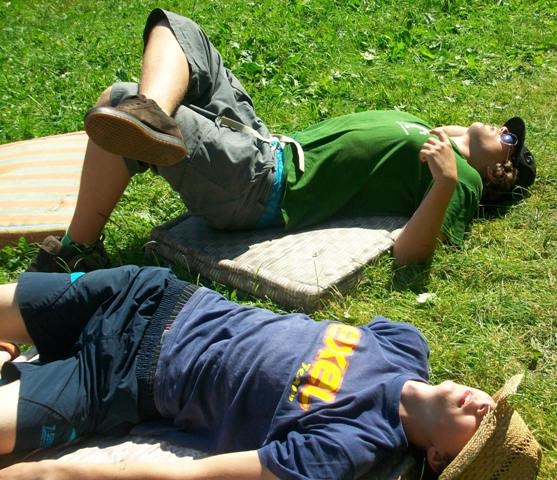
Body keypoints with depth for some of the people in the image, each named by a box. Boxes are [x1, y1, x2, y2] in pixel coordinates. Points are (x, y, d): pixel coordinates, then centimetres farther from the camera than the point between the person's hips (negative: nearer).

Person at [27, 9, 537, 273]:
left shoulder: (461, 183, -2)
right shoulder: (421, 129, 23)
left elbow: (409, 252, -21)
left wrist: (446, 182, -30)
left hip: (259, 184, -9)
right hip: (264, 142, 9)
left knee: (119, 99, -24)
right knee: (176, 29, 2)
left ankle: (78, 252, -12)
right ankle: (154, 119, -27)